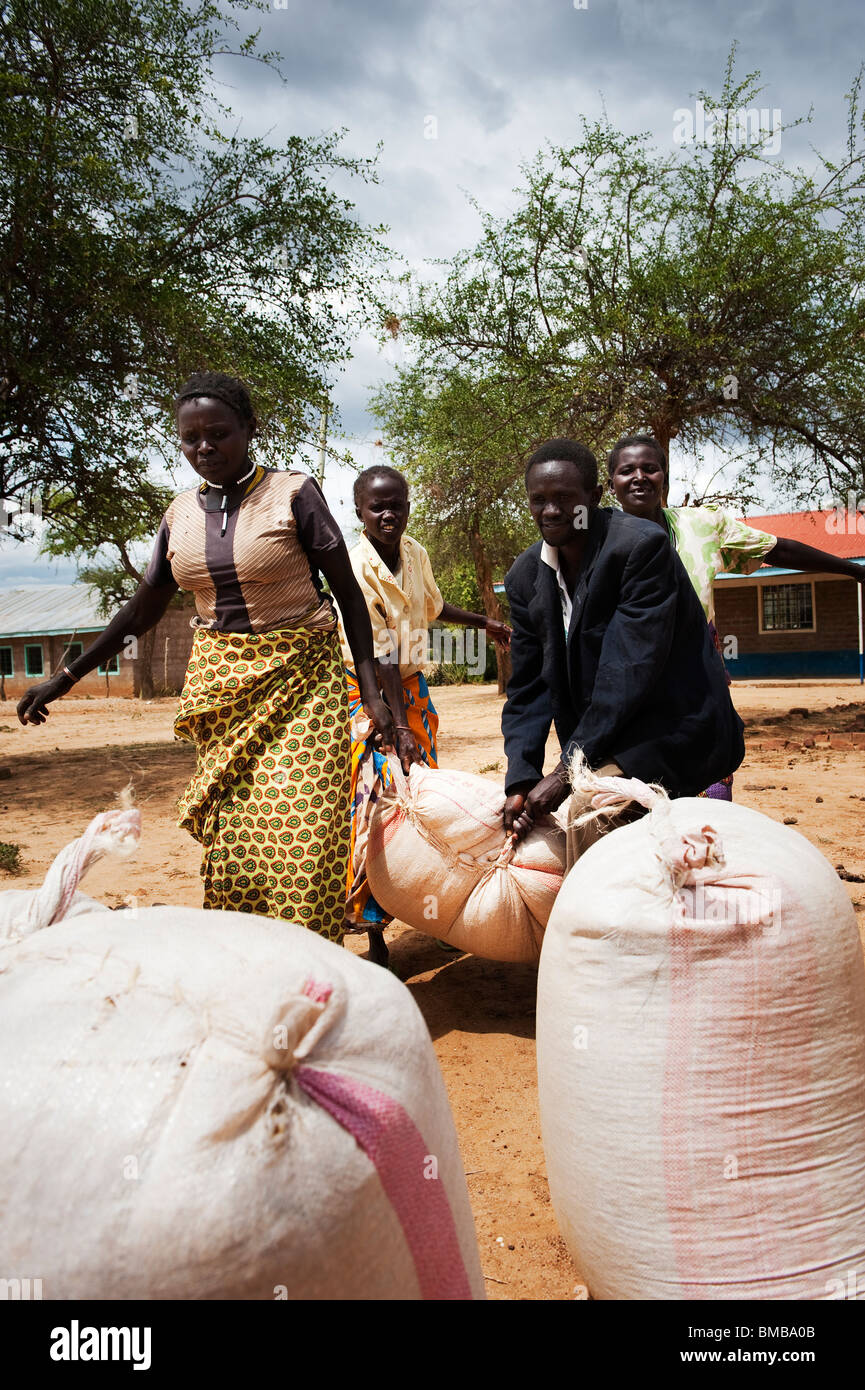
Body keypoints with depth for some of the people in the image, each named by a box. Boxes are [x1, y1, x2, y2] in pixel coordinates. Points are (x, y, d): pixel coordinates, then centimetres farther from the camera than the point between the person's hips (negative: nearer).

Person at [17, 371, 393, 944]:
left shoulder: (293, 494, -4)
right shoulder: (181, 514, 9)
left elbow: (348, 592, -3)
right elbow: (143, 610, 17)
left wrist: (372, 690, -9)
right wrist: (66, 677, 18)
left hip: (296, 680, -4)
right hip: (219, 683, 4)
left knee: (299, 836, -10)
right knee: (229, 840, 3)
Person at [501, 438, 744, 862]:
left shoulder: (641, 545, -18)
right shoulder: (524, 576, 2)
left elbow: (631, 669, -24)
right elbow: (528, 687, 2)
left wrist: (567, 770, -24)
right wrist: (520, 781, -12)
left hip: (675, 727, -7)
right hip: (601, 742, 7)